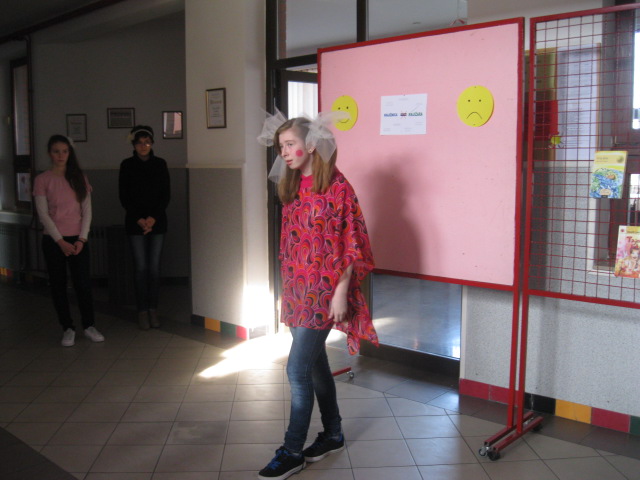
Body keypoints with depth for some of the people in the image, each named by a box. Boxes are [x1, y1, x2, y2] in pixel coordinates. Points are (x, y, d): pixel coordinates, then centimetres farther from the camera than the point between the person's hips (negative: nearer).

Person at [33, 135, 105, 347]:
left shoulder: (79, 177, 5)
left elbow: (87, 210, 2)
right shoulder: (42, 180, -2)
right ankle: (68, 328, 17)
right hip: (53, 240, -1)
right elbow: (43, 214, -6)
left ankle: (89, 326, 14)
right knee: (58, 284, 5)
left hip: (78, 239, 1)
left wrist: (82, 239, -8)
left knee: (83, 283, -1)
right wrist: (61, 241, -12)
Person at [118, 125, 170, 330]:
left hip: (157, 222, 1)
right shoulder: (127, 165, 1)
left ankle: (153, 309, 13)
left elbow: (166, 195, 2)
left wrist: (153, 218, -9)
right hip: (135, 223, -1)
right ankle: (142, 311, 8)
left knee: (154, 267, 2)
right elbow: (124, 197, 0)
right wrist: (139, 219, -10)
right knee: (141, 267, -1)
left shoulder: (160, 164, 3)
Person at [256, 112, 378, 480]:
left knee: (298, 370, -5)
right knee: (315, 364, 16)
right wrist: (288, 288, 15)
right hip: (297, 288, 8)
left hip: (323, 290, -8)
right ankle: (333, 434, 32)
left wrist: (340, 292, -16)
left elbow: (351, 245, -13)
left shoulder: (337, 187, -12)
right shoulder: (292, 188, 9)